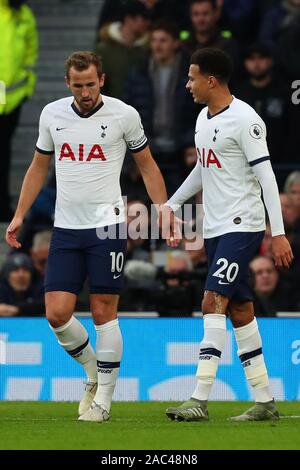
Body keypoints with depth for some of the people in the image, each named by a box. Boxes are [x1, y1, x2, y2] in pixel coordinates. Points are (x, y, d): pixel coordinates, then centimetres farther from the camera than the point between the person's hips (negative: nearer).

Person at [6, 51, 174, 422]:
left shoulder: (124, 115, -4)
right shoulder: (51, 114, 6)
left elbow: (147, 166, 7)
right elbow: (39, 167, 19)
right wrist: (19, 215, 13)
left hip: (107, 225, -3)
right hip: (65, 228, 3)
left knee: (103, 311, -3)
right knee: (57, 313, -4)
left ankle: (103, 399, 7)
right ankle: (94, 373, 21)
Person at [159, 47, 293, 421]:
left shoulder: (244, 120, -13)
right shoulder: (204, 118, 13)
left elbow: (266, 176, -15)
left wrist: (278, 233, -18)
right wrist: (172, 204, 27)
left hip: (242, 225, -9)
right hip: (214, 228, 9)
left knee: (214, 301, -16)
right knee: (239, 310, 7)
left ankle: (199, 401, -19)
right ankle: (264, 401, 11)